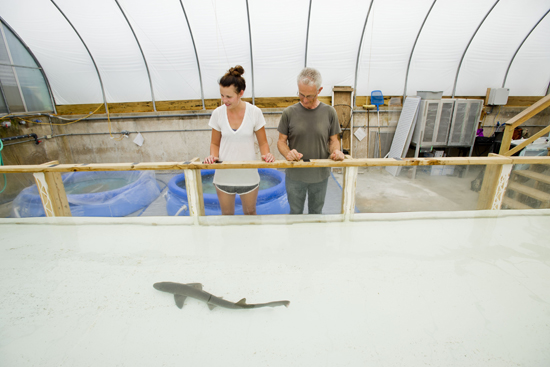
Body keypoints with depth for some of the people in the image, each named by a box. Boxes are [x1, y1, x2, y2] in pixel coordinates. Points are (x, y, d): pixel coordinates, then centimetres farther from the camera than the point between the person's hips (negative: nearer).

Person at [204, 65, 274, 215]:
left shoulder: (254, 112, -10)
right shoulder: (218, 113, -6)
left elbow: (263, 142, -2)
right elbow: (215, 143, 5)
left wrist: (266, 155, -22)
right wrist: (213, 156, -15)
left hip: (249, 176, -1)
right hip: (223, 176, 2)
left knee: (250, 212, 20)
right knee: (227, 214, 19)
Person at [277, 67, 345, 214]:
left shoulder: (329, 112, -5)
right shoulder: (289, 113, -8)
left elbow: (333, 139, 4)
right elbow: (281, 141, -2)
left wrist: (335, 150, -19)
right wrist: (288, 153, -24)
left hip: (320, 175, 1)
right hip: (295, 176, -1)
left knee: (316, 212, 23)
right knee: (295, 213, 19)